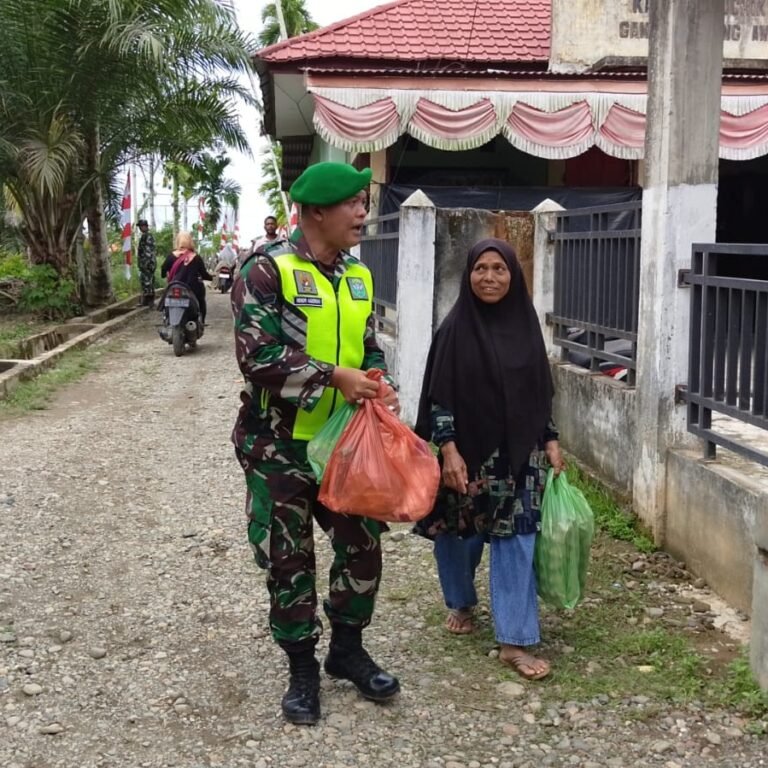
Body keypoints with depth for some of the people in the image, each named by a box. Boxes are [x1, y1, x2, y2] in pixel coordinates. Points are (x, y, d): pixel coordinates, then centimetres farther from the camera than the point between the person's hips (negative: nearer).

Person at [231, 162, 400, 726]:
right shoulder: (267, 272, -14)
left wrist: (380, 388, -5)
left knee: (363, 544, 11)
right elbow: (258, 355, -22)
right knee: (288, 558, 7)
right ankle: (302, 667, 24)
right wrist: (335, 377, -23)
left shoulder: (360, 278, 7)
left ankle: (348, 648, 32)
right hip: (280, 444, -6)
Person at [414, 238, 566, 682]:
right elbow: (440, 395, -9)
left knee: (516, 540, -1)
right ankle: (461, 603, 40)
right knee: (461, 533, 13)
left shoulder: (526, 325, 2)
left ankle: (514, 641, 3)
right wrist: (449, 450, -16)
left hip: (517, 451, 2)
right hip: (466, 450, -2)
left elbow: (541, 390, 10)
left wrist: (550, 441, 6)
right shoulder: (455, 327, -8)